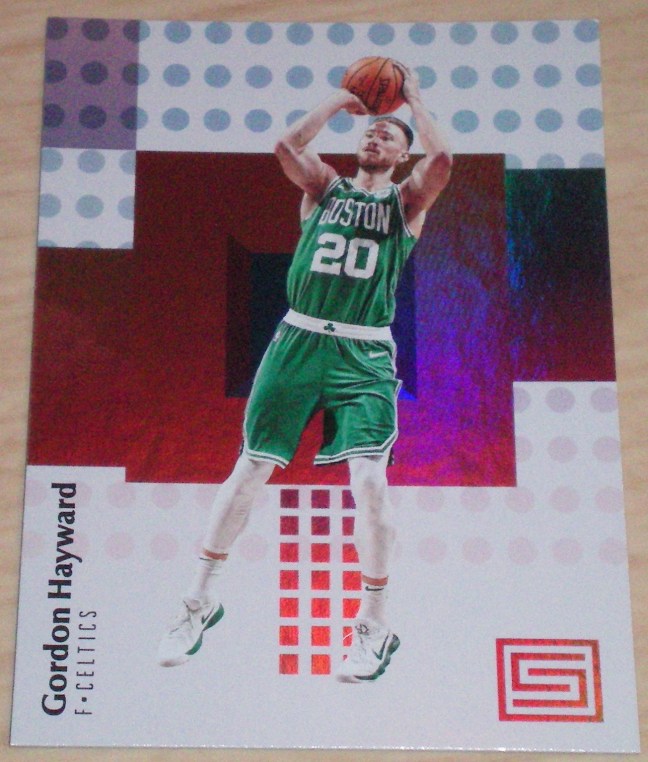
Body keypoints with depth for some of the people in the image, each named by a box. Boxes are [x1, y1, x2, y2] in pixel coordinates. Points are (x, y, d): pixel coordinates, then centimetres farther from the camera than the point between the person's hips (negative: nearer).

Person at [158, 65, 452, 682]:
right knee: (249, 469, 4)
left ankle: (375, 624, 7)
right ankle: (201, 599, 21)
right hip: (299, 339, 2)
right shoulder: (324, 187, 15)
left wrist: (413, 98, 6)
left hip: (364, 354, -1)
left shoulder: (408, 201, 11)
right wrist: (341, 99, 7)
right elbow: (286, 145, -4)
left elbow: (441, 157, -9)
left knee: (369, 481, -12)